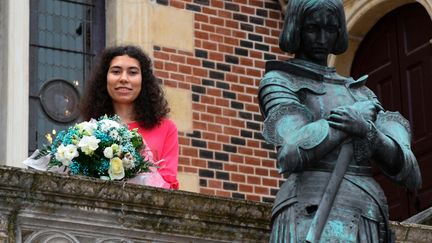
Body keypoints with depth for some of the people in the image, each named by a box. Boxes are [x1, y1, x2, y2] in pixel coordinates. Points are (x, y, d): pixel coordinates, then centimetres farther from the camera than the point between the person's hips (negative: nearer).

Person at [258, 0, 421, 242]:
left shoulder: (360, 93, 26)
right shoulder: (278, 82, 10)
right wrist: (361, 113, 0)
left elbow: (409, 173, 12)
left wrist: (366, 130, -9)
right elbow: (294, 153, -11)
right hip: (314, 220, -6)